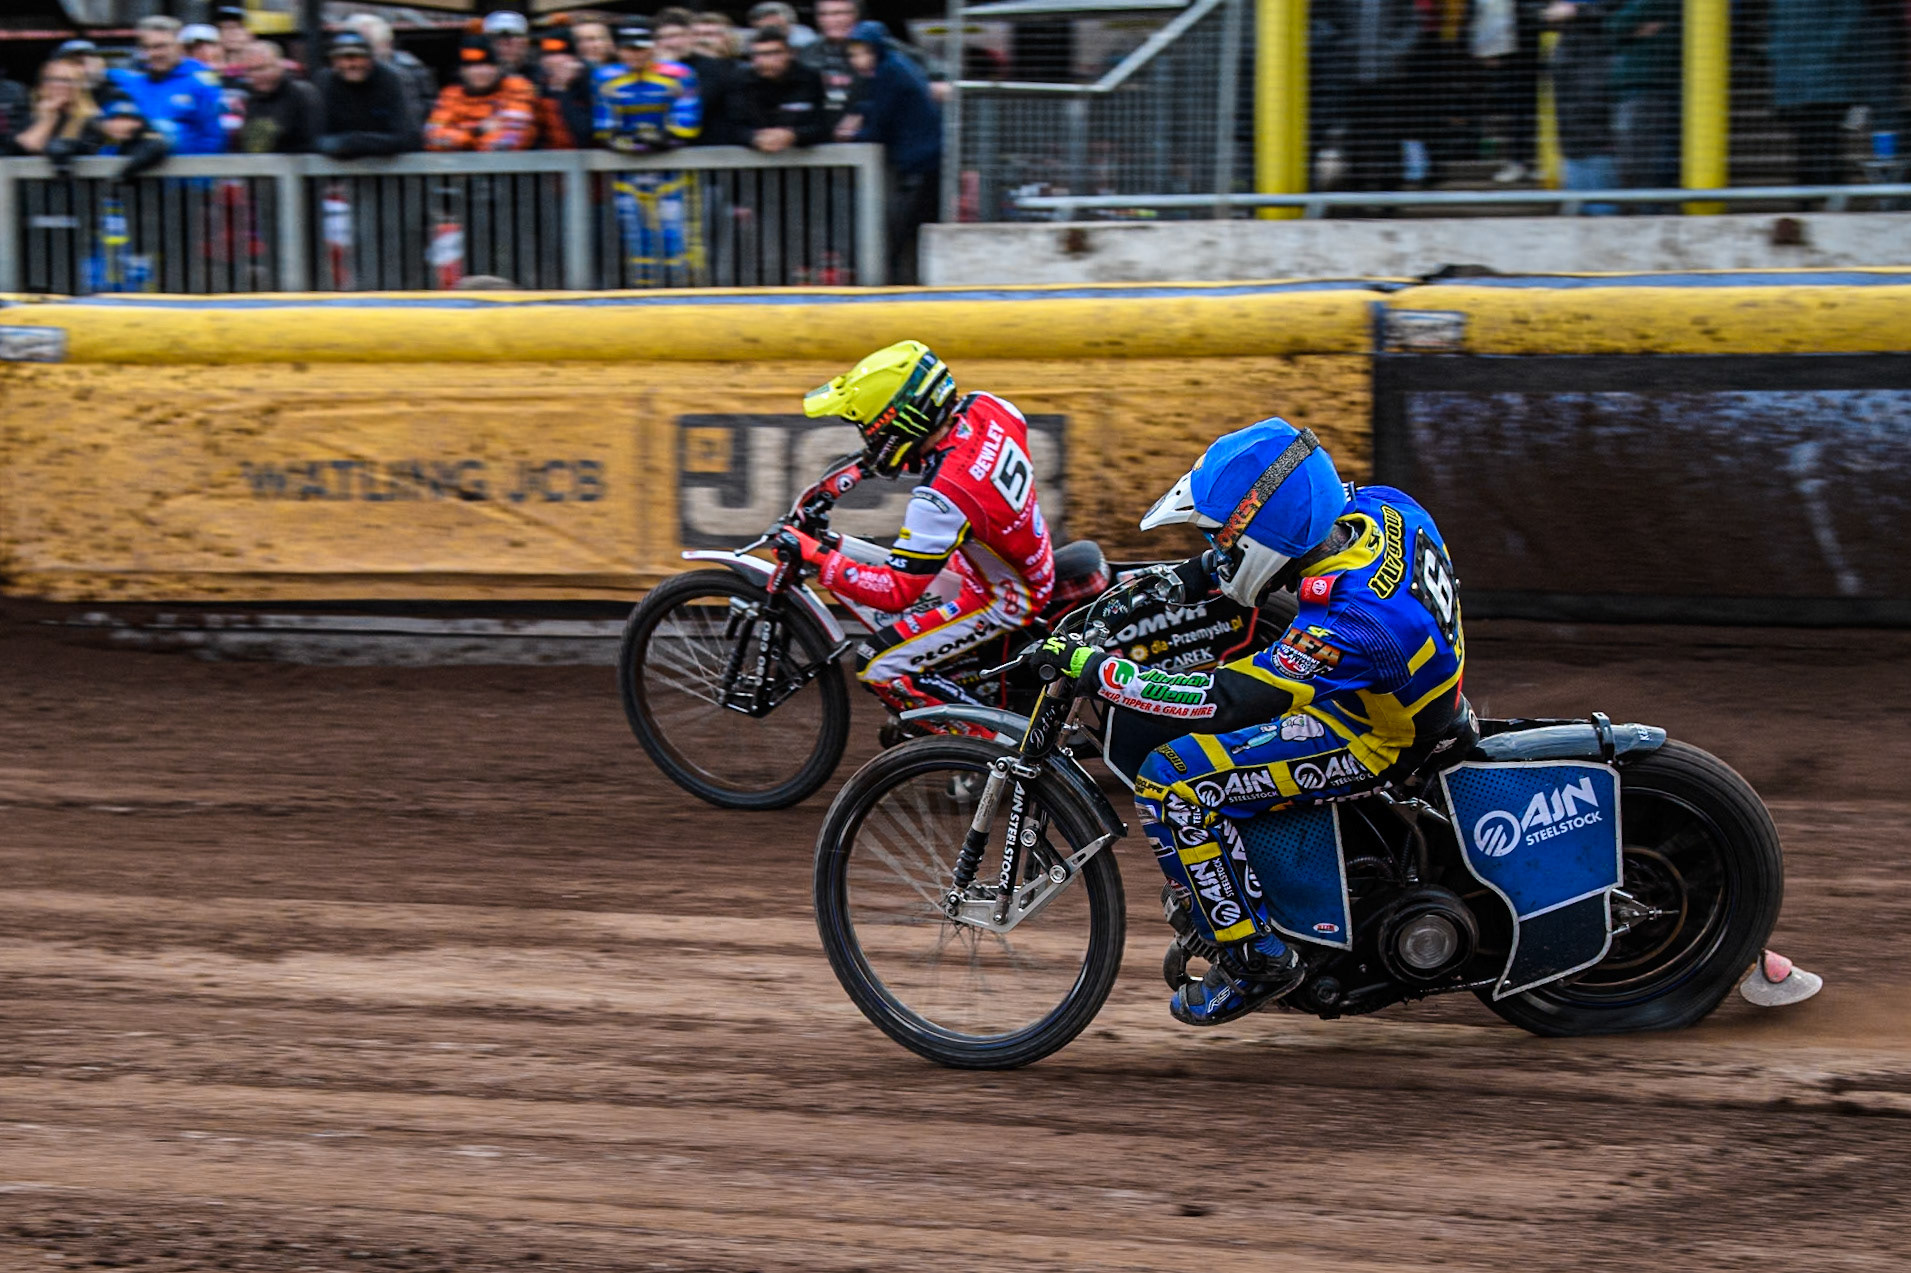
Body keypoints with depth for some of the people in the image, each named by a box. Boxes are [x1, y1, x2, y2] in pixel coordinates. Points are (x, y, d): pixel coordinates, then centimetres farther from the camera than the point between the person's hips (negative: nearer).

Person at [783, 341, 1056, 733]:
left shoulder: (940, 497, -36)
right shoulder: (986, 408, -14)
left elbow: (897, 592, -31)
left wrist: (818, 557, -26)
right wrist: (857, 472, 8)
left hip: (1005, 598, -9)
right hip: (1035, 561, 9)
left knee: (876, 665, -7)